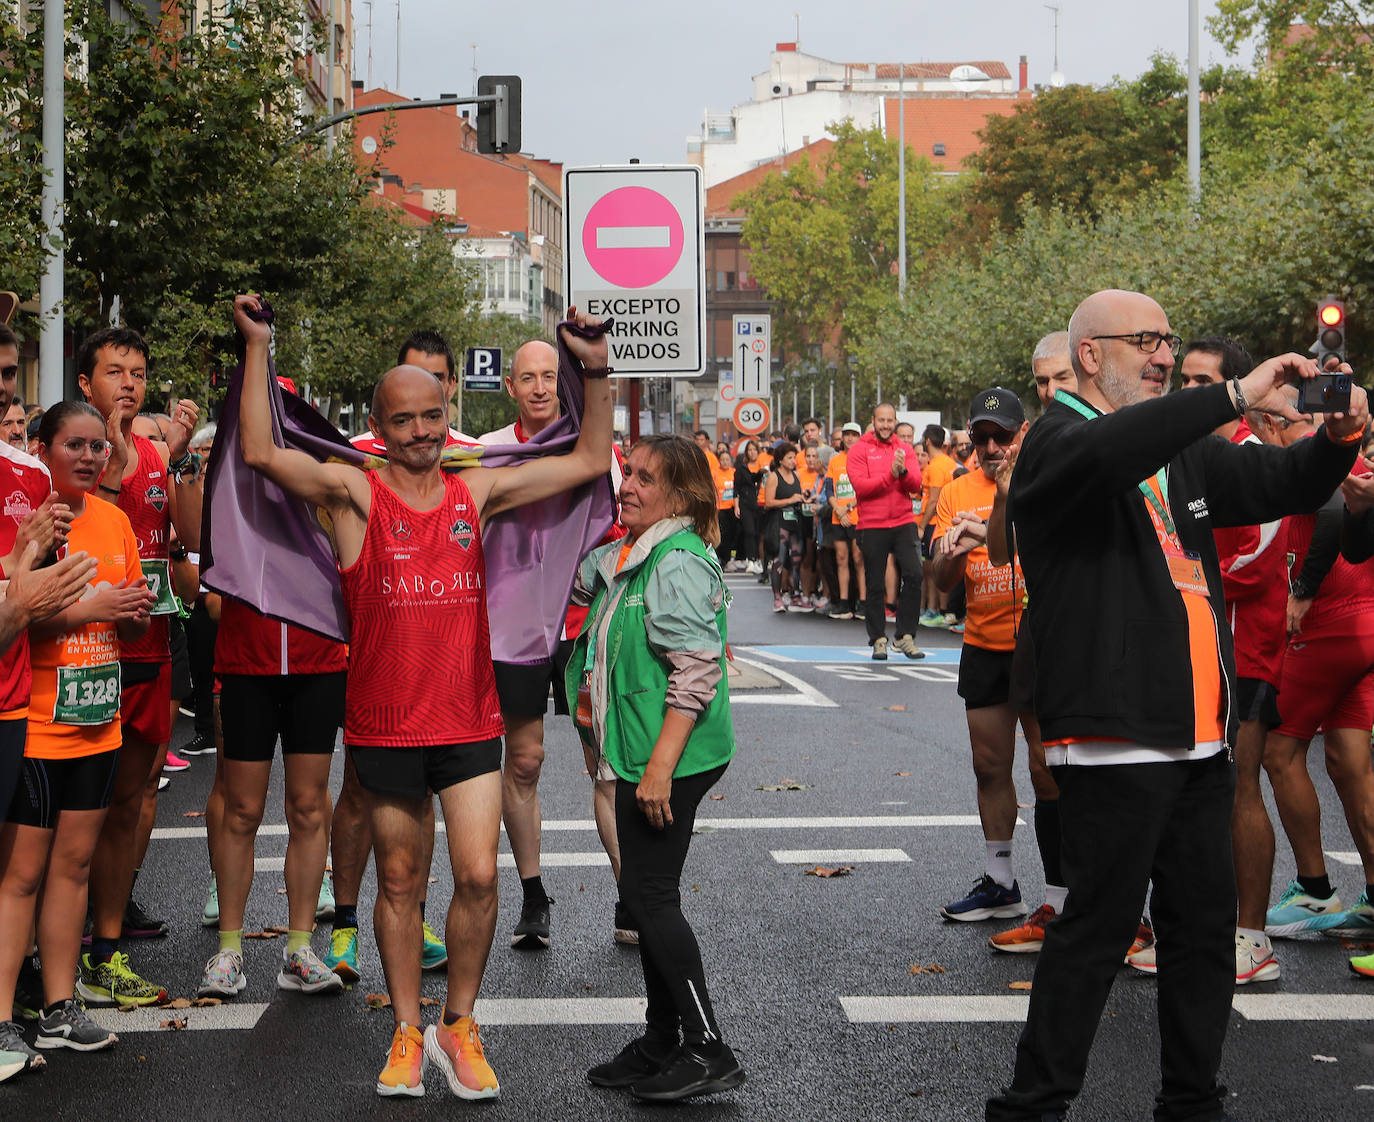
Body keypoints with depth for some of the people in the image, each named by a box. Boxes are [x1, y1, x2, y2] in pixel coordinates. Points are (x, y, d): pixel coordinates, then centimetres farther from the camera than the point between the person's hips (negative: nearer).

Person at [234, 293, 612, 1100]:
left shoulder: (475, 492, 6)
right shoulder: (356, 493, -4)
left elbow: (590, 462, 10)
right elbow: (260, 453, -18)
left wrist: (598, 373, 2)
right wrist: (258, 348, -18)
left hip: (470, 721, 2)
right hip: (385, 724, -2)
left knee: (479, 876, -6)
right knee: (400, 882, 10)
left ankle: (459, 1028, 12)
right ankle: (408, 1033, 23)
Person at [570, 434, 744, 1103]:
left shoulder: (679, 563, -17)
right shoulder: (627, 556, 13)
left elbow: (697, 672, -23)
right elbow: (575, 576, 34)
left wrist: (660, 765, -26)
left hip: (670, 759, -10)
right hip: (640, 755, 10)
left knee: (649, 895, -8)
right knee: (645, 895, 14)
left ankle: (708, 1052, -2)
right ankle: (661, 1045, 24)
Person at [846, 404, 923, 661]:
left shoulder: (905, 449, 11)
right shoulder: (859, 450, 2)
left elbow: (916, 485, 0)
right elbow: (861, 486, -11)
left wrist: (903, 472, -20)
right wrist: (890, 475, -20)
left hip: (904, 522, 2)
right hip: (872, 526, -2)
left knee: (914, 575, -11)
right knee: (874, 585, 4)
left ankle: (905, 636, -2)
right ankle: (878, 639, 14)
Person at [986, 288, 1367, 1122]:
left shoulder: (1186, 450, 18)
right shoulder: (1060, 442, -7)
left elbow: (1284, 485, 21)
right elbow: (1109, 454, -31)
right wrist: (1237, 397, -33)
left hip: (1202, 738, 8)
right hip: (1116, 737, -8)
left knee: (1206, 925, 13)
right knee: (1100, 926, -5)